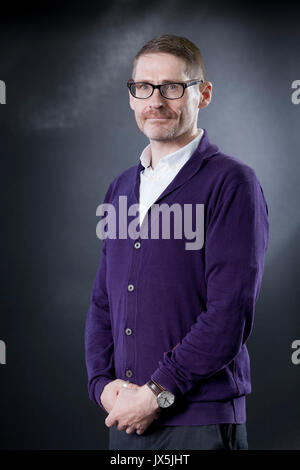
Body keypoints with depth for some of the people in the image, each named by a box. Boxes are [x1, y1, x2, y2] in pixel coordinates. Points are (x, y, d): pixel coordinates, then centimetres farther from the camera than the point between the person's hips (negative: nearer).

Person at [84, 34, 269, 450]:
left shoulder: (232, 183, -8)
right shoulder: (121, 188, 13)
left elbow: (230, 314, -15)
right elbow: (102, 302, 14)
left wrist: (157, 394, -15)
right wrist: (103, 384, 0)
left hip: (201, 421, -5)